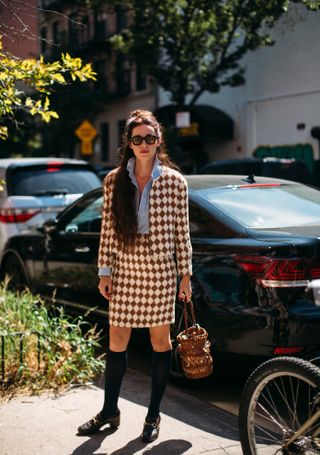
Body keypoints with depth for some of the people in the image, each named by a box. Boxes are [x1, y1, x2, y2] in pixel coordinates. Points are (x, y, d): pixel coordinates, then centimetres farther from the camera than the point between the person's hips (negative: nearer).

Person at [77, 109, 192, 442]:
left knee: (160, 341, 8)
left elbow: (181, 232, -2)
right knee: (117, 340, 9)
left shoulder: (174, 181, -4)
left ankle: (153, 416, 22)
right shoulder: (114, 181, 2)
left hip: (160, 272, -2)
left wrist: (185, 275, -1)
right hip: (124, 272, 2)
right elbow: (107, 229, 4)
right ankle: (109, 412, 26)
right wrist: (104, 271, 2)